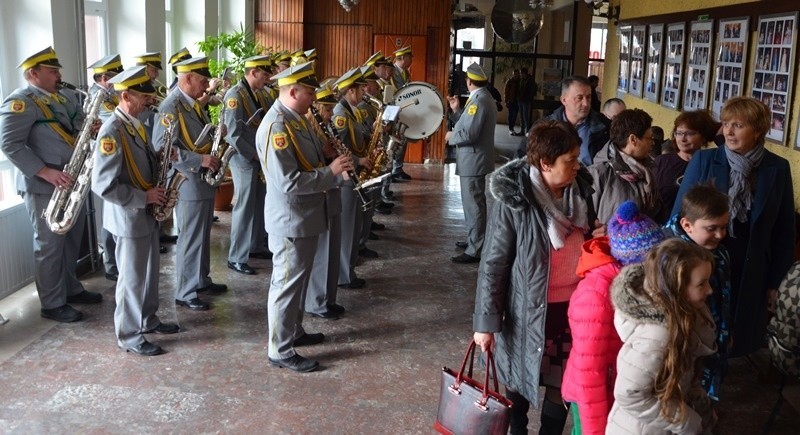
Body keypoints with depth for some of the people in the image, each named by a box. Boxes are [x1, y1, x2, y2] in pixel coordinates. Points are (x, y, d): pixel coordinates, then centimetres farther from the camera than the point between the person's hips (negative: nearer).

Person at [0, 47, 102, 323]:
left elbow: (80, 127, 20)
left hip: (70, 182, 8)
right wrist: (46, 173, -26)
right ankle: (52, 304, 9)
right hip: (44, 187, -8)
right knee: (49, 245, 0)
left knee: (72, 238, 17)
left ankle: (71, 289, 32)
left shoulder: (64, 98, 13)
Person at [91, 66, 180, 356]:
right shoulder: (112, 131, -23)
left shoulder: (136, 123, 6)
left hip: (147, 214, 9)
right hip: (129, 218, -9)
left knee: (149, 272, 20)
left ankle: (148, 320, 36)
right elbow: (103, 185, -28)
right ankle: (129, 336, 17)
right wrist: (145, 197, -21)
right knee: (132, 278, 3)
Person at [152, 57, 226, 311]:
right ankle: (185, 293, 9)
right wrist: (200, 160, -29)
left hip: (204, 181, 9)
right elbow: (162, 147, -27)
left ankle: (201, 281, 33)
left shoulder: (194, 103, 11)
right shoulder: (171, 107, -18)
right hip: (189, 183, -9)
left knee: (202, 235, 19)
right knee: (190, 239, -1)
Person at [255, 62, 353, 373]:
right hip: (290, 221, -10)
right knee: (287, 283, 1)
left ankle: (294, 332, 36)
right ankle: (280, 351, 12)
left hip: (305, 216, 10)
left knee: (299, 280, 21)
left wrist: (336, 165, 1)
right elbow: (288, 182, -28)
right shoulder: (276, 126, -23)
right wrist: (331, 172, -23)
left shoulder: (296, 119, 8)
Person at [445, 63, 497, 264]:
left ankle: (475, 251, -1)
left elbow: (469, 134, -27)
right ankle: (474, 240, 31)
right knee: (473, 203, 20)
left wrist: (451, 136, -10)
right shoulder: (482, 98, 13)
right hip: (474, 160, 11)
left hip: (473, 161, -11)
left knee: (474, 205, -6)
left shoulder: (479, 100, -20)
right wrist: (457, 110, 11)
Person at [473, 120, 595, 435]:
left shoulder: (579, 191, -4)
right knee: (521, 380, 17)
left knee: (562, 383, 14)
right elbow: (494, 264, -14)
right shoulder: (514, 201, -19)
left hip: (573, 305, 4)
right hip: (530, 308, -4)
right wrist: (485, 322, -13)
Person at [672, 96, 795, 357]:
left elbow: (784, 231, 4)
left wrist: (775, 281, 4)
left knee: (738, 343, 13)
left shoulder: (778, 169, -2)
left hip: (751, 276, 1)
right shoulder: (703, 160, -7)